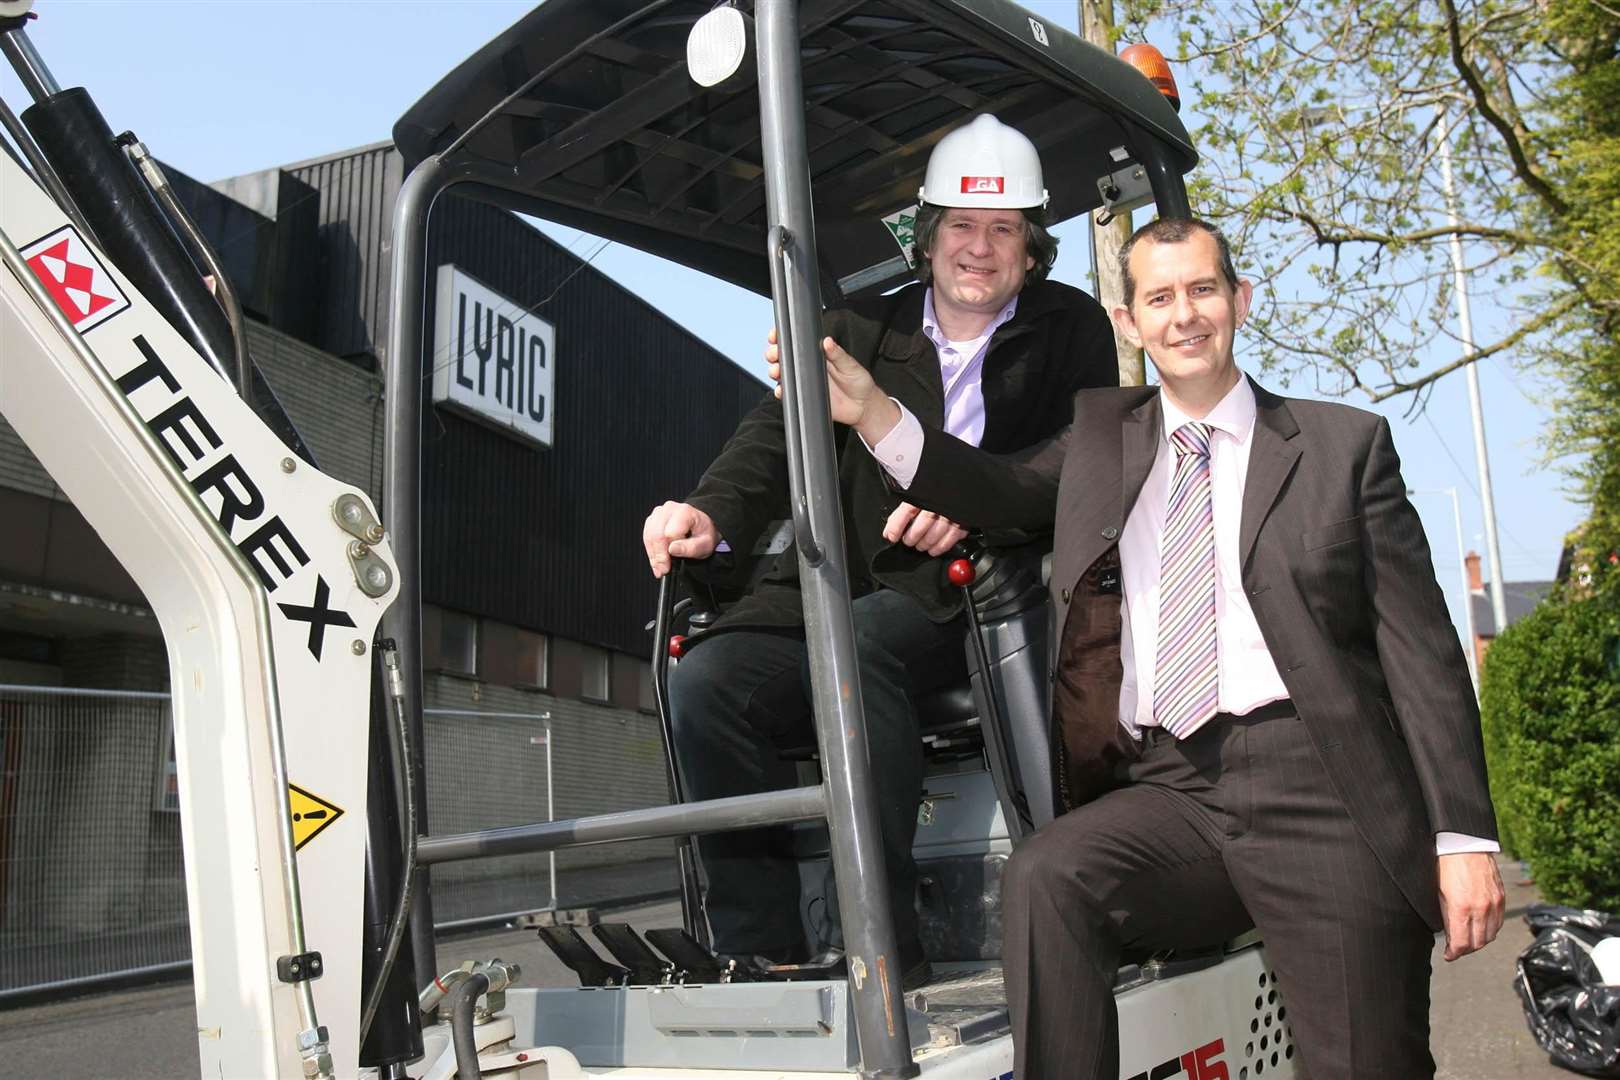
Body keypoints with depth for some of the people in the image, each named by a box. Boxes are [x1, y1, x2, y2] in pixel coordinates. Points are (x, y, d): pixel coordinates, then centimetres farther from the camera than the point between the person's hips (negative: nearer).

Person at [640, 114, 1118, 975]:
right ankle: (757, 952, -15)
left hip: (981, 600, -3)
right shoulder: (858, 333, 16)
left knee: (856, 642, -34)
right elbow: (778, 434, 2)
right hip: (838, 597, 4)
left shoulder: (1072, 331, 12)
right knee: (706, 677, -21)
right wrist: (711, 514, -19)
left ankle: (883, 940, -28)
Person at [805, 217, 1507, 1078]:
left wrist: (1463, 837, -2)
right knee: (1042, 878, -26)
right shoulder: (1101, 434, 17)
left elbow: (1419, 650, 4)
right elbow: (1002, 493, 1)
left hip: (1316, 788, -1)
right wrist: (870, 412, -12)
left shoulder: (1345, 444, 8)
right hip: (1168, 791, 1)